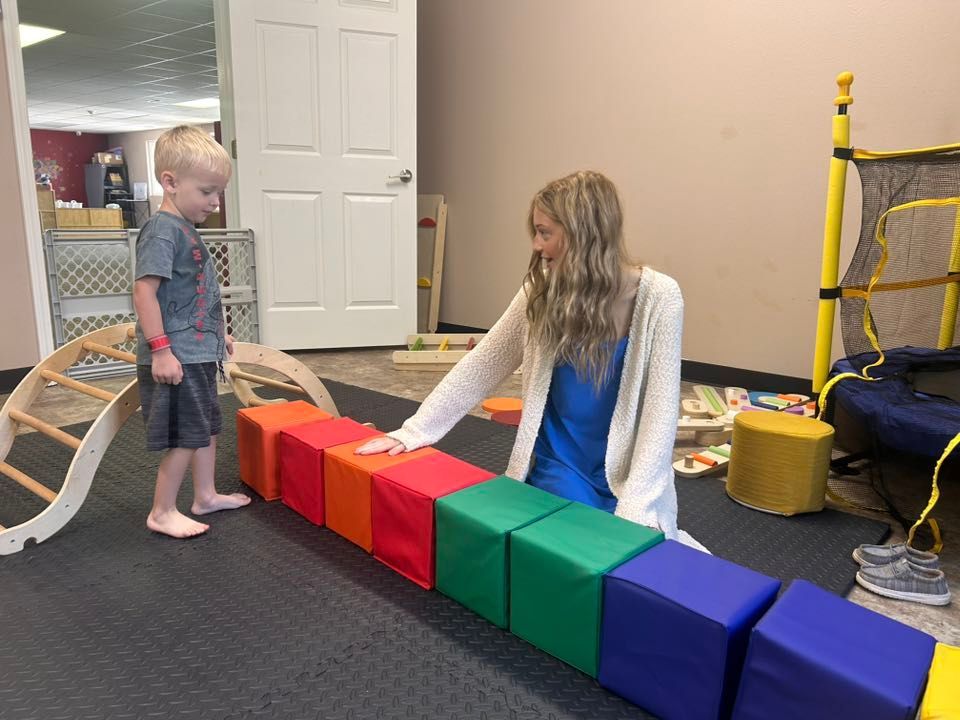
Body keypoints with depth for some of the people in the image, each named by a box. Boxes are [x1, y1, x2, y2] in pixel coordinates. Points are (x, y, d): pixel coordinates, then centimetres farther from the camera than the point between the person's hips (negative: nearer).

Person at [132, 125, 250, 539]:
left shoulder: (185, 230, 14)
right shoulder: (162, 230, -16)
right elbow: (144, 291, -22)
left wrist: (216, 333, 26)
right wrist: (161, 350, -25)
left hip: (198, 353, 10)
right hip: (176, 357, -10)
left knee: (208, 427, 18)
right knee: (186, 437, -2)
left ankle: (205, 496, 33)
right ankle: (162, 513, 14)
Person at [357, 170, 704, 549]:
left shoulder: (657, 297, -14)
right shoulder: (542, 293, -5)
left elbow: (660, 411, -15)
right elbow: (480, 367, -2)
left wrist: (633, 511, -23)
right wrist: (413, 431, -7)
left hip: (630, 472, -1)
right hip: (560, 464, 2)